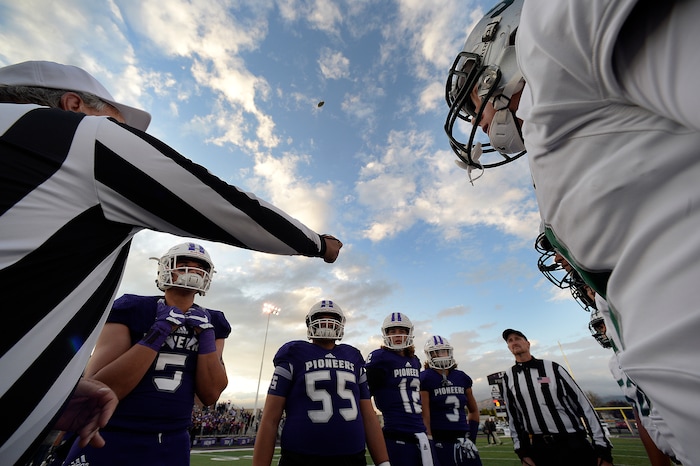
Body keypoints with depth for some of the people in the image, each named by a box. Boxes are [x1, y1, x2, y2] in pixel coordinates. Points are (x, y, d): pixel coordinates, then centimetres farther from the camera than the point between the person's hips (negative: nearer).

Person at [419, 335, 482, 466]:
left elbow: (473, 410, 19)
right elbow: (425, 416, -12)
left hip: (462, 439, 5)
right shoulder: (425, 379, -11)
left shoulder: (462, 377, 6)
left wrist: (472, 435, 10)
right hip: (439, 441, -5)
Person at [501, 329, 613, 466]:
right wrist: (522, 452, 3)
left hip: (573, 444, -1)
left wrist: (602, 448, -6)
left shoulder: (552, 367, -3)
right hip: (537, 449, 1)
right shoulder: (508, 377, 1)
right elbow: (512, 417, 6)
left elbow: (583, 404, -2)